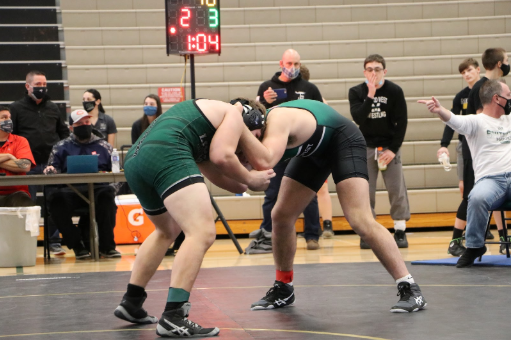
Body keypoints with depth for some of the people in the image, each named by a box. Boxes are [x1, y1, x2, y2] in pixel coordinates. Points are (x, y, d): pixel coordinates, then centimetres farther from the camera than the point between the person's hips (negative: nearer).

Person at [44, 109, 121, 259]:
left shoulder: (103, 146, 23)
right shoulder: (61, 147, 22)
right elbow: (51, 170, 18)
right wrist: (50, 170, -6)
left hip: (97, 189, 0)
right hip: (70, 190, 0)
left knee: (108, 192, -36)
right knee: (55, 197, -34)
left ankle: (107, 246, -27)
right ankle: (77, 245, -21)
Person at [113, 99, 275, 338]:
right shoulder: (234, 115, 13)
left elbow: (217, 174, 35)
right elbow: (222, 156, -3)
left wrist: (250, 184, 32)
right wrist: (249, 178, 12)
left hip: (134, 159, 10)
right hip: (166, 154, -10)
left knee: (168, 231, 32)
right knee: (202, 232, -16)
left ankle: (131, 303, 36)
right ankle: (173, 318, -28)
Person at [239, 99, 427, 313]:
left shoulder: (276, 120, -38)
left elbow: (264, 162, -56)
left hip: (343, 140, -9)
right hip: (313, 149, 9)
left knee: (360, 221, -23)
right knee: (281, 216, 6)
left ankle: (410, 289, -18)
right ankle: (283, 290, 26)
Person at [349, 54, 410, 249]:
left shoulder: (395, 91, -4)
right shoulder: (356, 92, -2)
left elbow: (402, 122, -3)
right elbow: (358, 118, -17)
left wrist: (393, 149, -9)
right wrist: (370, 96, -25)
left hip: (389, 146, -1)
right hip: (365, 147, 1)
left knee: (397, 189, -5)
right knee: (365, 191, -3)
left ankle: (400, 231, 3)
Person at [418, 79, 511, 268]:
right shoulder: (476, 121, 5)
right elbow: (455, 120, -15)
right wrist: (439, 110, -35)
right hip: (490, 180, -4)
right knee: (477, 197, -35)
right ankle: (474, 246, -12)